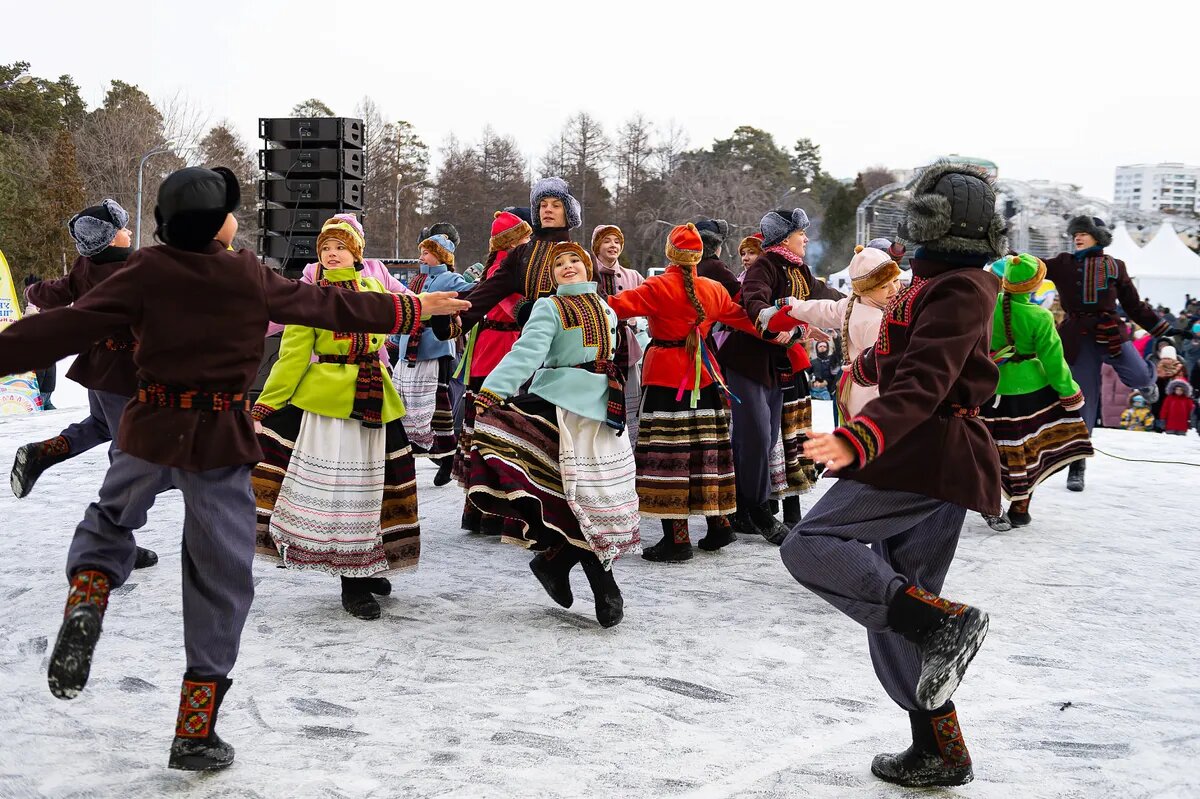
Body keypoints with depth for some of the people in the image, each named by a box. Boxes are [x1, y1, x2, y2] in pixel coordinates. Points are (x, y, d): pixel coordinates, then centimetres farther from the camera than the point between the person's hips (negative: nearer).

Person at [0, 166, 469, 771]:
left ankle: (85, 603, -3)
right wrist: (411, 309, 15)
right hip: (222, 440, -1)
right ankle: (196, 732, 10)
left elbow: (68, 327, -12)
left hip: (151, 430, 1)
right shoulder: (250, 278, -5)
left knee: (109, 521, 29)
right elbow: (331, 307, 3)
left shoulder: (145, 273, -7)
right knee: (221, 580, 8)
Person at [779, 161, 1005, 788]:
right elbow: (902, 357, 39)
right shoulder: (952, 284, 20)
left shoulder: (955, 290, -11)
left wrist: (858, 440, -38)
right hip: (941, 465, 10)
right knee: (894, 609, 10)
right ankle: (940, 753, 11)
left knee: (810, 546, -17)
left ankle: (943, 622, -25)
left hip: (925, 455, -10)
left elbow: (923, 385, -26)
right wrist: (862, 366, 57)